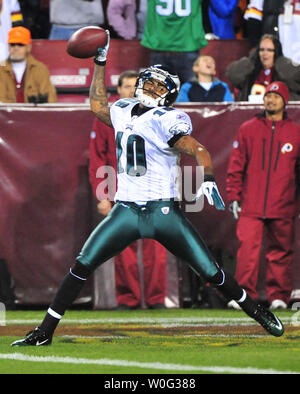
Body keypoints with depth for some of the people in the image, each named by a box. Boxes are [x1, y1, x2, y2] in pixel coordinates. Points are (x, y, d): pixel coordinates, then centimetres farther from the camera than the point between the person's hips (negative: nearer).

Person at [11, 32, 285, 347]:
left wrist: (208, 179, -37)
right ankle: (44, 332, 0)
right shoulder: (123, 112, 12)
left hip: (164, 211, -5)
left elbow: (198, 150, -19)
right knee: (81, 267, -6)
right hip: (126, 211, 5)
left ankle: (260, 315, 13)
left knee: (210, 272, -6)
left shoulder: (167, 120, -8)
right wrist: (100, 62, 31)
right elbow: (97, 105, 33)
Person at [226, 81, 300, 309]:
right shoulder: (248, 130, 8)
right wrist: (234, 196, 2)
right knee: (247, 249, -10)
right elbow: (236, 166, 9)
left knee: (281, 251, 4)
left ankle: (279, 296, 11)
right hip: (251, 206, -1)